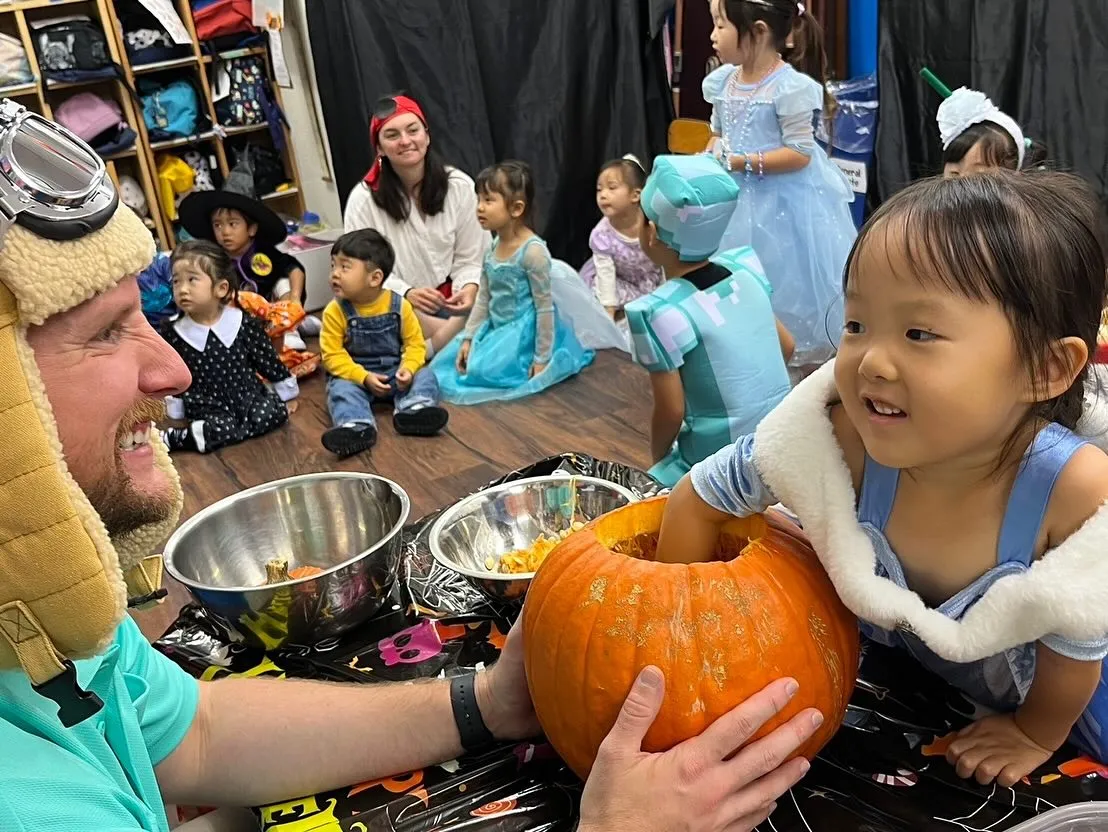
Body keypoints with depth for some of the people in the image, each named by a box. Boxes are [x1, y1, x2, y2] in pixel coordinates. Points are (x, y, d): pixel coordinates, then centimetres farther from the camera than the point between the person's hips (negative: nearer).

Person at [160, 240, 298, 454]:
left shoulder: (244, 323, -4)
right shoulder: (173, 332, -4)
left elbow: (268, 360, 6)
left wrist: (287, 394, 10)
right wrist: (174, 411, 9)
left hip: (249, 396, 3)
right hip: (207, 407, -3)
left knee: (275, 411, -24)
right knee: (220, 427, -31)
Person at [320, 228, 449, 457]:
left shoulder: (399, 305, -7)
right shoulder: (335, 312, -9)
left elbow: (415, 343, -2)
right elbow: (333, 355, -11)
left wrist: (408, 368, -23)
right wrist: (363, 377, -24)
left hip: (394, 373, 2)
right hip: (355, 375, -2)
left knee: (424, 376, -20)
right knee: (341, 389, -30)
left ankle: (413, 409, -45)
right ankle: (357, 427, -54)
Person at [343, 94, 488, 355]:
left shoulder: (459, 186, -1)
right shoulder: (364, 199, -7)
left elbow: (471, 258, 2)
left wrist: (469, 288, -20)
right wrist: (405, 293, -23)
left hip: (449, 304, 3)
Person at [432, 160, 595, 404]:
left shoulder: (533, 251, -21)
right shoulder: (493, 248, 4)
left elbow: (545, 307, -18)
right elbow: (483, 300, 10)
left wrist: (542, 359, -18)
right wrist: (468, 338, 3)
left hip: (524, 332, -8)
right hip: (497, 328, 8)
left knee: (485, 371, -23)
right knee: (444, 362, 6)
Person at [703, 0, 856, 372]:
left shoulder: (789, 87, -19)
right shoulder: (723, 82, 2)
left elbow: (800, 153, -20)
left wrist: (740, 162, -23)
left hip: (785, 202, -6)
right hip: (739, 200, 7)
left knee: (790, 286, 5)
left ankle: (811, 370, 23)